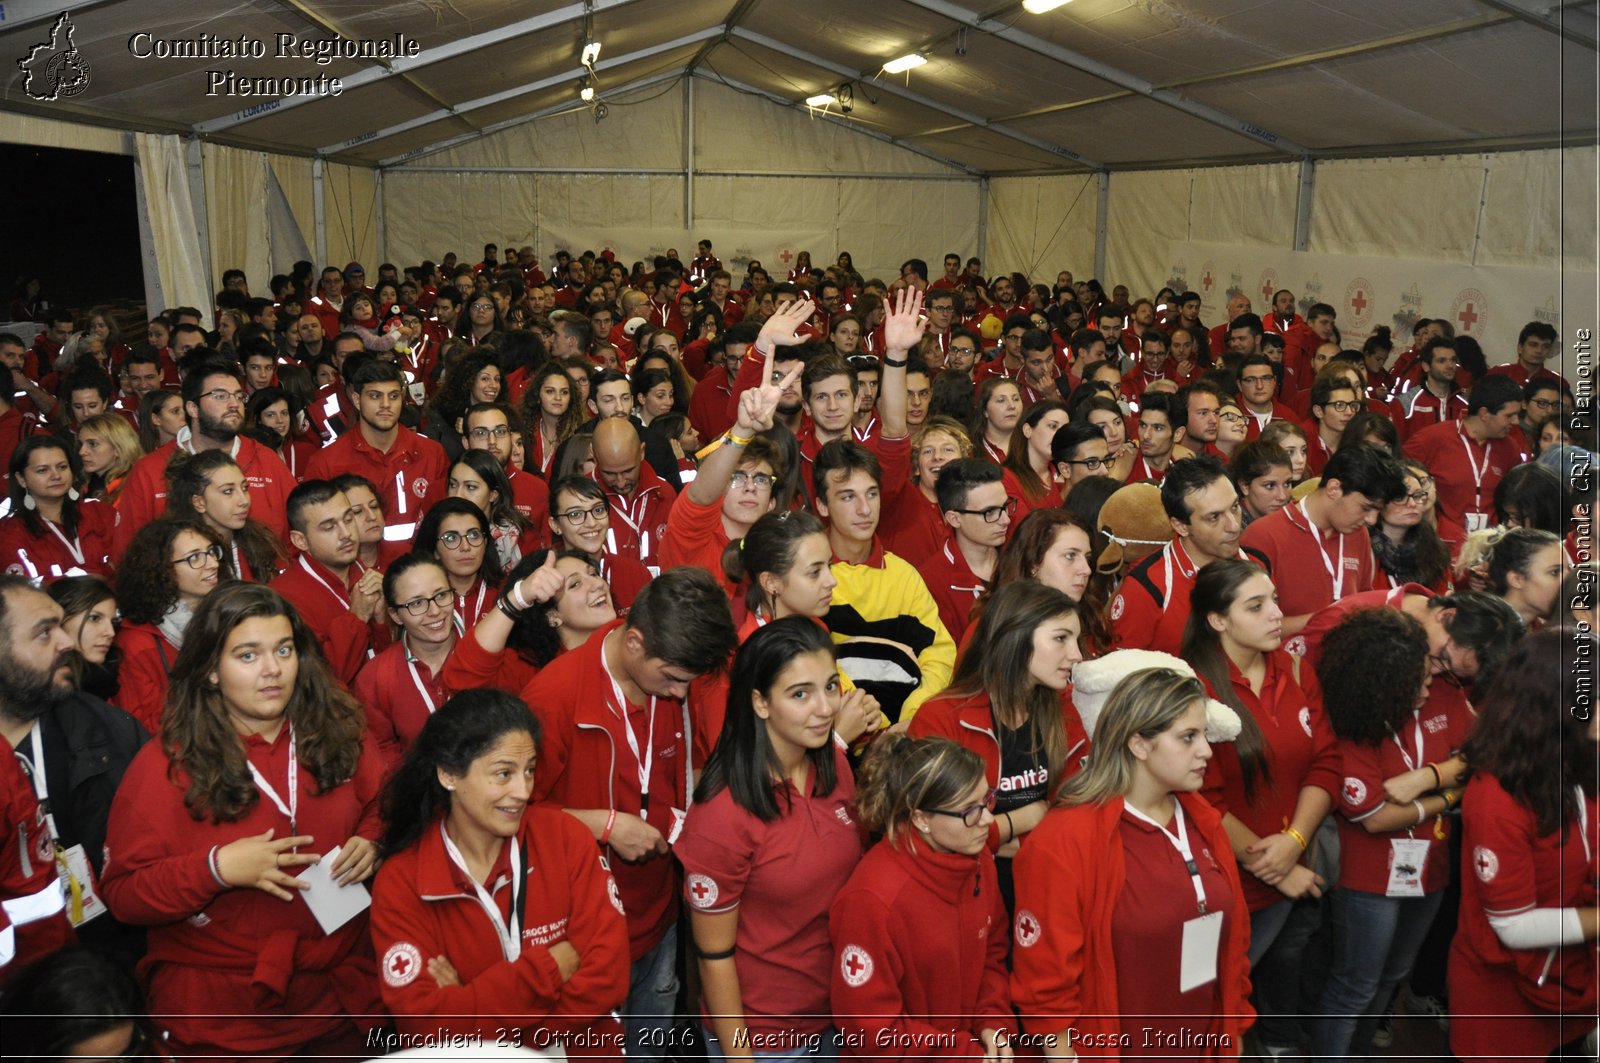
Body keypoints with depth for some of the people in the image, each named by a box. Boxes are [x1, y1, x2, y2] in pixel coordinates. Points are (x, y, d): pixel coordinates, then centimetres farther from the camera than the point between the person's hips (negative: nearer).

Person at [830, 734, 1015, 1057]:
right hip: (903, 1056, -5)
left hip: (974, 1043, 5)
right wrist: (969, 1054, -12)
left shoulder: (979, 860, -4)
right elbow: (871, 1029, -17)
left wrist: (994, 1024, -3)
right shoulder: (874, 899, -23)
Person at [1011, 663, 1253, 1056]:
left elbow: (1232, 940, 10)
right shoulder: (1064, 842, -20)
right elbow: (1046, 986, -16)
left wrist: (1233, 1037, 12)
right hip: (1111, 1050, -6)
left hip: (1206, 1046, 6)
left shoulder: (1204, 824, 2)